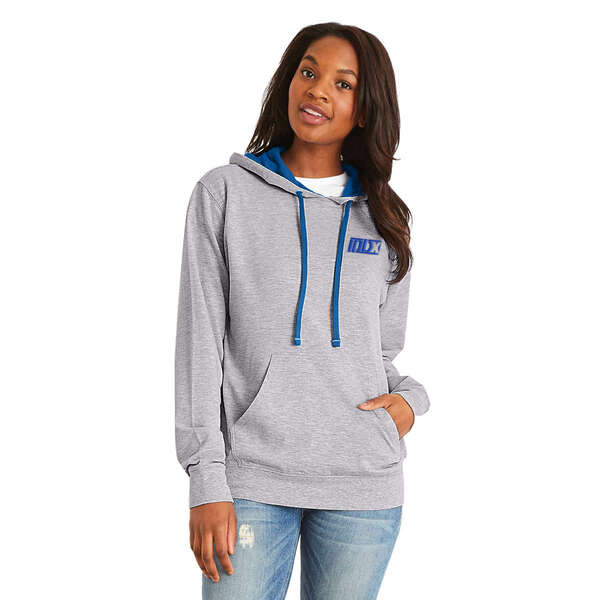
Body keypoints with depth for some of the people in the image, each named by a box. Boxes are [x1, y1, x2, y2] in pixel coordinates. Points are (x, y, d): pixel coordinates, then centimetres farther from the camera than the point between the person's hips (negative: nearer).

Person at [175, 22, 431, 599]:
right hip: (251, 477, -2)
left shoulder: (383, 215, 11)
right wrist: (207, 480, -8)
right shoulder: (225, 193, 3)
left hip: (363, 486, 2)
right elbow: (200, 341, -1)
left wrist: (408, 399, -4)